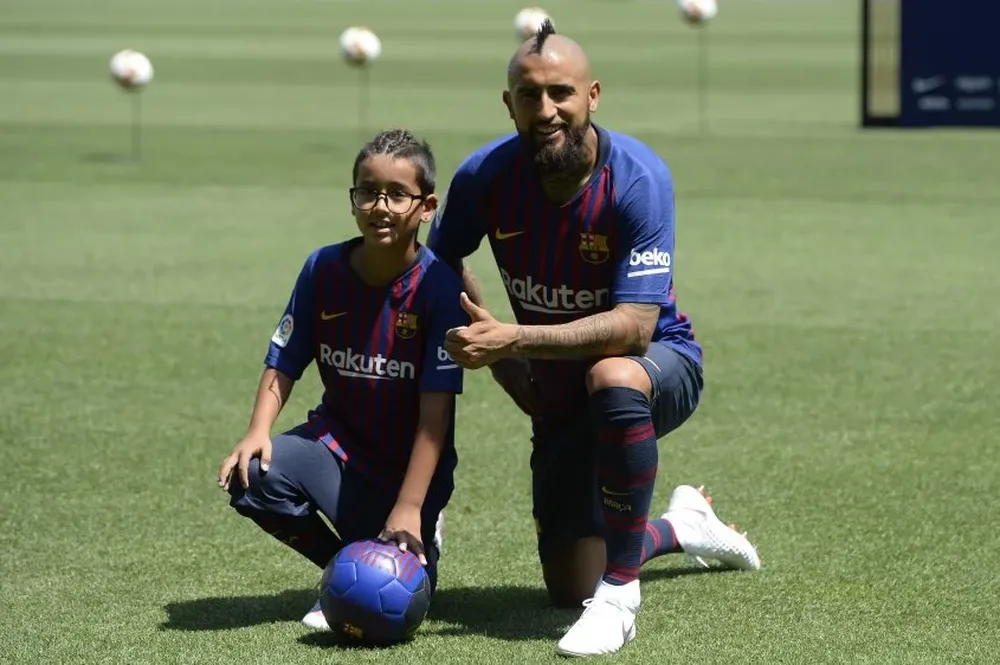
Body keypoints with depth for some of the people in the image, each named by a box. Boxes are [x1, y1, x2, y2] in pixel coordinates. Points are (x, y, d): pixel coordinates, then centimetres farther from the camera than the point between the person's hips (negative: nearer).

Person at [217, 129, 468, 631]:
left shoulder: (438, 285, -18)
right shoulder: (323, 269, -6)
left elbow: (436, 407, -20)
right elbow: (283, 364, -1)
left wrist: (409, 507, -24)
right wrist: (258, 432, -21)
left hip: (410, 466, -3)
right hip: (337, 443, 3)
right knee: (253, 476, -26)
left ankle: (419, 537, 23)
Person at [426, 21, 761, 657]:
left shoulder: (638, 178, -27)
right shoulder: (485, 176, -15)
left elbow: (633, 326, -34)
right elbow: (441, 263, 6)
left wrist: (515, 339, -41)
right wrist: (504, 362, -2)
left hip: (661, 362, -5)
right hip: (560, 399, 5)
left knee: (612, 377, -43)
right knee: (570, 587, 5)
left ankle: (619, 596, -30)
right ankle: (683, 526, 40)